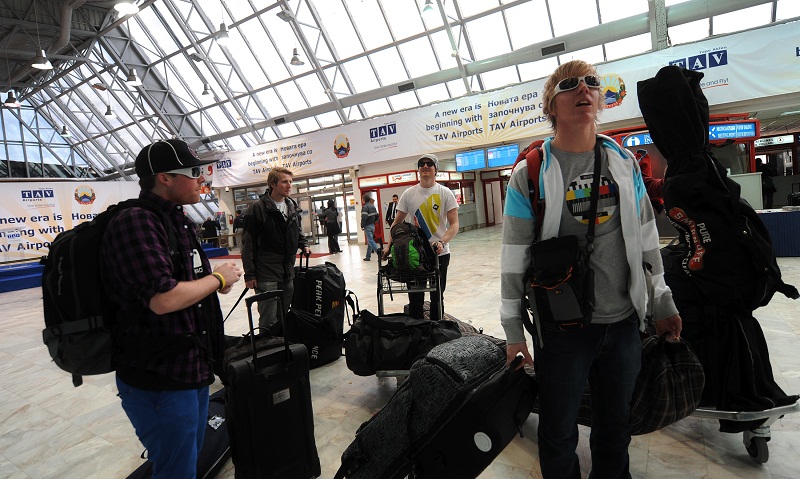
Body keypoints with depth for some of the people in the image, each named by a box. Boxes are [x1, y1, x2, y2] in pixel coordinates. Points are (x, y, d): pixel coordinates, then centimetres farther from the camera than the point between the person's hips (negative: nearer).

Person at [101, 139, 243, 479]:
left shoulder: (177, 221, 11)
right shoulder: (136, 222, -20)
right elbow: (163, 299, -29)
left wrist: (216, 280, 0)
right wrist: (217, 278, -14)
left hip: (194, 370, 9)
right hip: (159, 381, -9)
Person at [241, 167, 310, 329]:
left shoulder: (293, 207, 10)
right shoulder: (258, 208, -9)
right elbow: (248, 244, -8)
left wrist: (304, 244, 7)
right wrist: (249, 274, -10)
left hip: (288, 274, 6)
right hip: (266, 275, -6)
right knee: (269, 321, -2)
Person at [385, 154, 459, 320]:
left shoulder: (445, 193, -2)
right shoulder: (408, 194, 3)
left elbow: (454, 224, -8)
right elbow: (397, 223, 7)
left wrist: (442, 242, -25)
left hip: (440, 253, -1)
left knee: (437, 298, 11)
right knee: (415, 299, 7)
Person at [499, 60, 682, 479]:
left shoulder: (624, 162, 5)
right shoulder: (530, 173, -9)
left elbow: (646, 237, 11)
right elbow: (514, 255, -8)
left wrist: (663, 304, 13)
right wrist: (513, 330, -7)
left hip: (624, 323, 4)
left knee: (615, 427, 21)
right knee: (559, 433, 12)